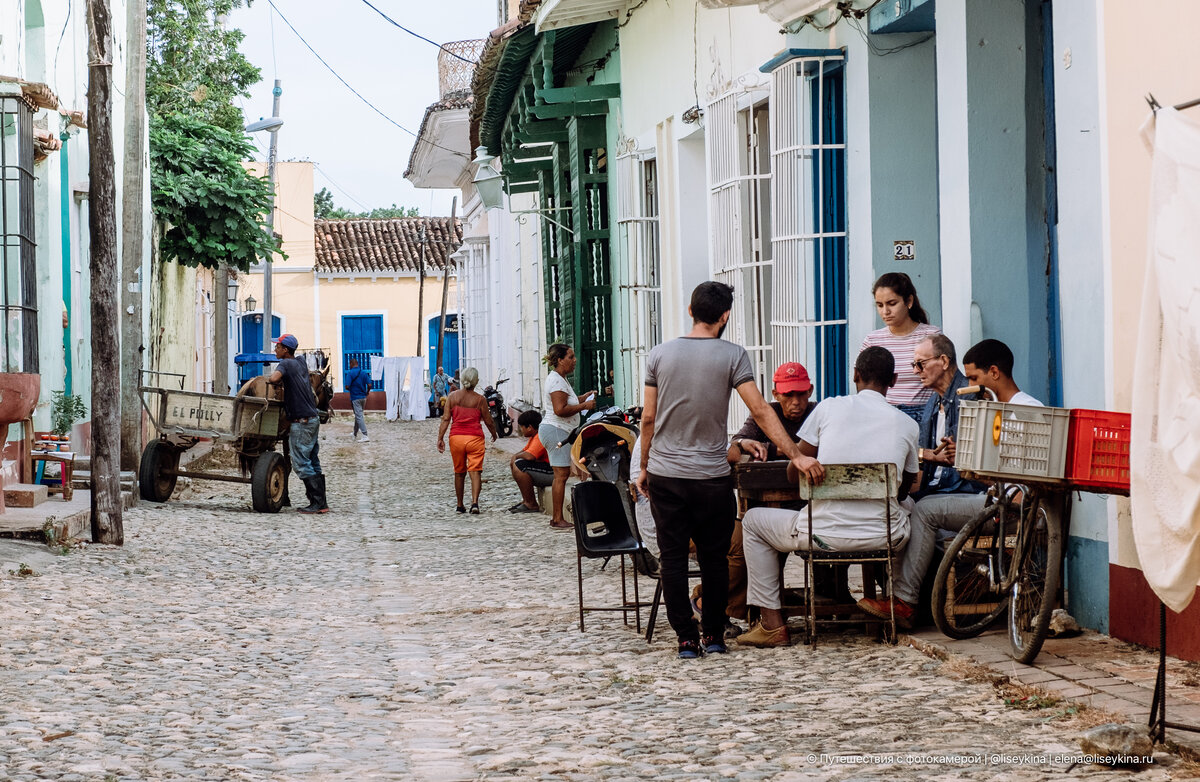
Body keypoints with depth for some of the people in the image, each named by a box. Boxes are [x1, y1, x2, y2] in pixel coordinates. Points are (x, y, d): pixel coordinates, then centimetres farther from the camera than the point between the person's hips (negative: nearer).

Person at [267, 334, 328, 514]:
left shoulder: (285, 364, -9)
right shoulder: (301, 364, 16)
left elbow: (275, 378, -28)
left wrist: (270, 380, -5)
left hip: (301, 421, -9)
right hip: (313, 418, 9)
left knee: (300, 463, -6)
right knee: (313, 463, 11)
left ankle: (317, 502, -9)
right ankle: (321, 503, 10)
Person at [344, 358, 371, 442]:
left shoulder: (350, 373, -11)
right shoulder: (364, 373, 3)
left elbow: (347, 386, -18)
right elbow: (369, 385, -4)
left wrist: (350, 389, 5)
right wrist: (367, 392, 15)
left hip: (355, 398, -6)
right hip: (363, 397, 6)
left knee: (359, 416, -8)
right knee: (358, 415, 20)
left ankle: (365, 436, -18)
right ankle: (355, 434, 33)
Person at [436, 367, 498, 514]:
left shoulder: (452, 396, 2)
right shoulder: (480, 399, -2)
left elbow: (446, 419, -2)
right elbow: (489, 421, 5)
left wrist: (440, 438, -1)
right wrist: (494, 434, 23)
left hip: (456, 437, 2)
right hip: (475, 438, -2)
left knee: (459, 473, 15)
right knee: (475, 471, -4)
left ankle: (460, 506, 21)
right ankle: (475, 503, -21)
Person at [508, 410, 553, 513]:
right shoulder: (535, 435, 15)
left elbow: (529, 456, -31)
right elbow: (525, 450, 24)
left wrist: (517, 456, -10)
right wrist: (515, 456, 1)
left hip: (552, 472, -11)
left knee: (518, 466, -24)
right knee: (513, 465, 16)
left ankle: (531, 504, -18)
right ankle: (526, 500, 10)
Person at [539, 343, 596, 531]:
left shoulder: (558, 379, 19)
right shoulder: (557, 381, -16)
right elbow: (560, 410, -24)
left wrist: (581, 399, 17)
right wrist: (583, 406, -15)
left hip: (555, 430, 11)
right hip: (556, 431, -11)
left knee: (561, 474, 12)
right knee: (561, 474, -10)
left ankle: (556, 518, 14)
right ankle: (558, 519, -9)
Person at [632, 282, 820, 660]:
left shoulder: (660, 355, 1)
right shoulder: (732, 355, -6)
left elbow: (648, 419, 4)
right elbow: (761, 411, -12)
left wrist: (644, 467, 15)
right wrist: (796, 455, -12)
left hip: (665, 475, 2)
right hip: (712, 477, -1)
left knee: (673, 558, 6)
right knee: (714, 558, 10)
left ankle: (686, 638, 7)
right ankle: (713, 635, 15)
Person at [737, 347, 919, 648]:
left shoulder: (828, 408, -2)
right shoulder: (907, 425, 3)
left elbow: (794, 473, 5)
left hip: (824, 535, -2)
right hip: (883, 538, 3)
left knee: (753, 521, 24)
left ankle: (772, 623, 19)